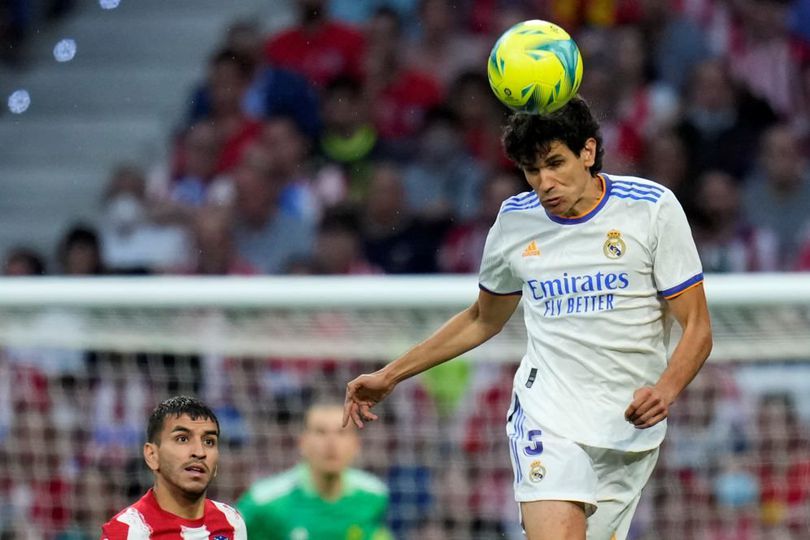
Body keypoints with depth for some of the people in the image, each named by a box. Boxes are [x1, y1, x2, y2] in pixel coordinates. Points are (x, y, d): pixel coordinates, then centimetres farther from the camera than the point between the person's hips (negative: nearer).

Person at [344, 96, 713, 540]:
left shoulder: (652, 207, -3)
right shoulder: (514, 220, 6)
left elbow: (697, 329, -2)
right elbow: (483, 320, 23)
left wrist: (666, 389, -23)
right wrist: (389, 376, 20)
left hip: (630, 428, 0)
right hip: (545, 417, 0)